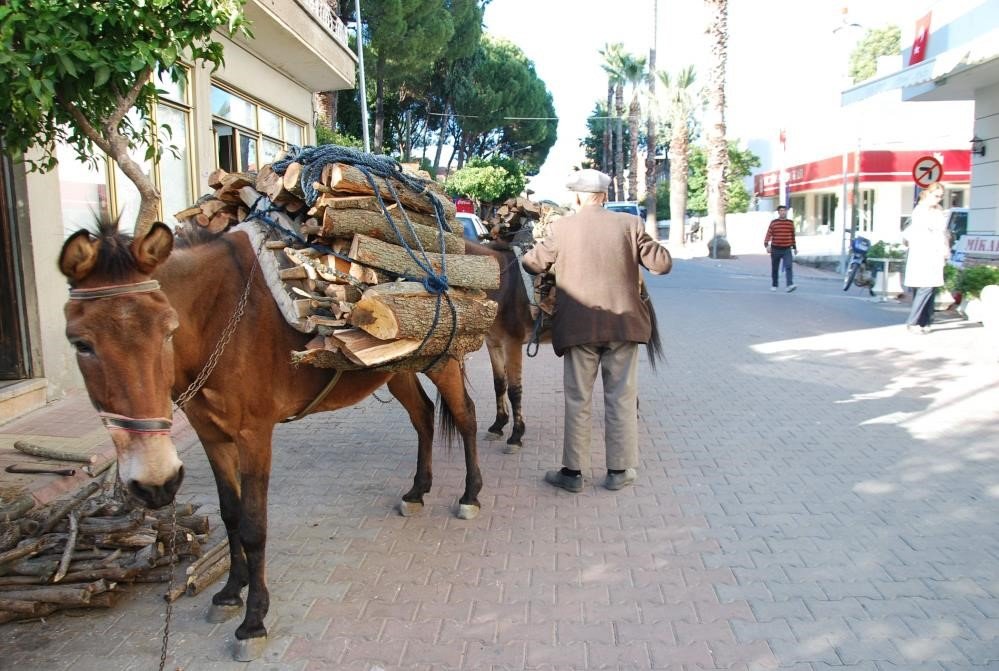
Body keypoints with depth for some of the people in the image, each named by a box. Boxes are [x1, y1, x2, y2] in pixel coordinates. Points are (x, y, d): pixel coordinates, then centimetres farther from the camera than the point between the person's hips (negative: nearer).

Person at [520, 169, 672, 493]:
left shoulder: (561, 228, -4)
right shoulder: (630, 224, -2)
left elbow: (532, 263, 3)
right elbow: (662, 264, -1)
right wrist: (654, 246, 19)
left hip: (578, 326, -1)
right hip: (623, 323, 1)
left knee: (577, 400, 8)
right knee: (621, 398, 11)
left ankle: (573, 472, 15)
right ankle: (619, 470, 18)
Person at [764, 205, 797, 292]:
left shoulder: (790, 223, 7)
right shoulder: (773, 223, -1)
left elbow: (792, 236, 15)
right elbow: (768, 234, -9)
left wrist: (795, 247, 17)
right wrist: (767, 245, -24)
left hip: (787, 250, 1)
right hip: (775, 249, -1)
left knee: (789, 267, -16)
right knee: (775, 269, 9)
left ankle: (790, 285, -26)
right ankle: (774, 285, 25)